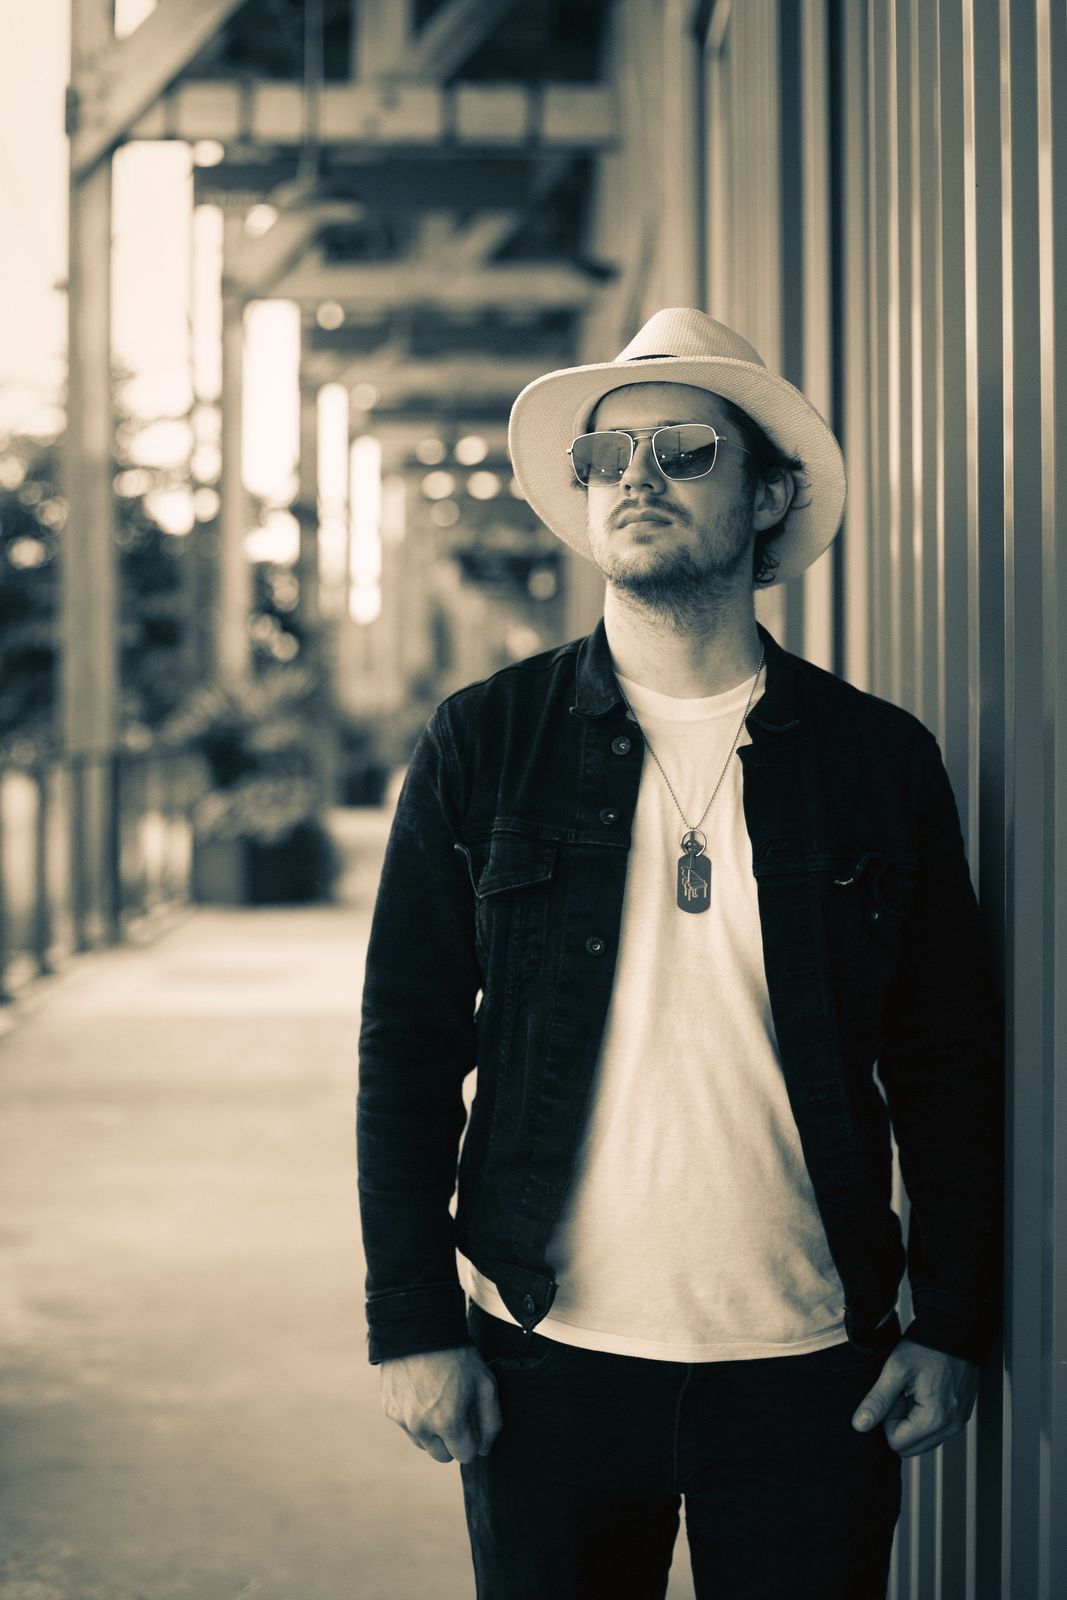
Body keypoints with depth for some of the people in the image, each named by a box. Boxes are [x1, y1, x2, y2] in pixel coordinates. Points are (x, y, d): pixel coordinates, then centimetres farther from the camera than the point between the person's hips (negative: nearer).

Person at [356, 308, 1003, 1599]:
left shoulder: (881, 758, 2)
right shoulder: (481, 746, 1)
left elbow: (948, 1067, 5)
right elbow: (407, 1049, 0)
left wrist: (952, 1327, 0)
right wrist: (414, 1325, -5)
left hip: (811, 1369, 1)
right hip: (551, 1360, 0)